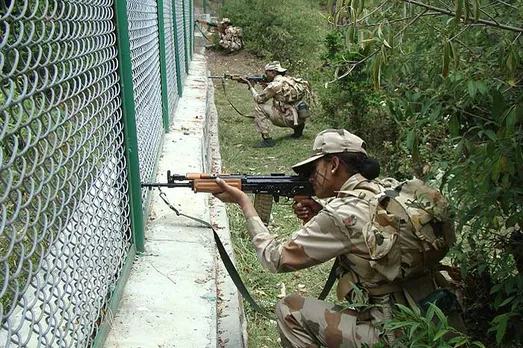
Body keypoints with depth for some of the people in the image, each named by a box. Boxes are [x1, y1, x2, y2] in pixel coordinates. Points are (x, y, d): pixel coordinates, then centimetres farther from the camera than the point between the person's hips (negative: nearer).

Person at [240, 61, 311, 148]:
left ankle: (267, 139, -9)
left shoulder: (275, 85, -12)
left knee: (259, 107, -5)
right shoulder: (290, 79, 12)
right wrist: (266, 87, 14)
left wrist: (251, 87, 12)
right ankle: (298, 127, 21)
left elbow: (258, 99, -2)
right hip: (301, 117, 8)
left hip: (290, 119, -8)